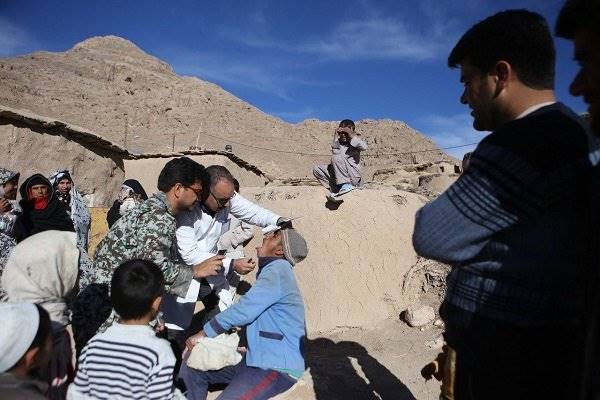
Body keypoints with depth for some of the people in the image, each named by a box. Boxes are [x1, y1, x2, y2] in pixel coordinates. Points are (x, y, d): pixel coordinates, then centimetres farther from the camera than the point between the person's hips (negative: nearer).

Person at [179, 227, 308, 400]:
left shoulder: (278, 270, -17)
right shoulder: (273, 270, 14)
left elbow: (244, 310, -22)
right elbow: (250, 311, 16)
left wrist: (203, 334, -11)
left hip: (278, 367, -9)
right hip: (257, 359, 10)